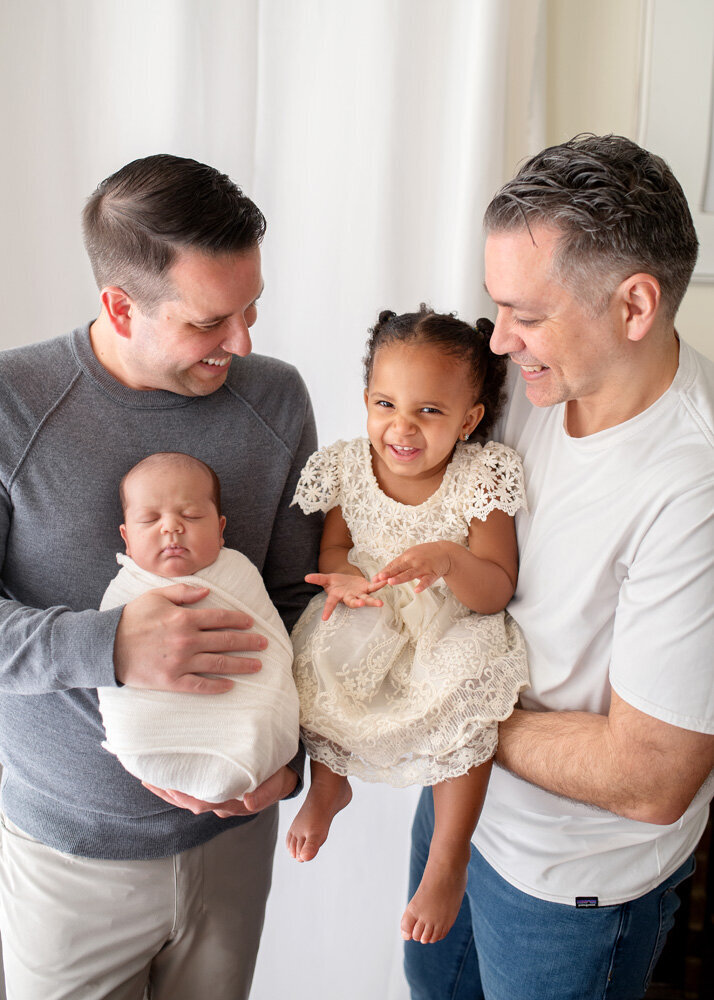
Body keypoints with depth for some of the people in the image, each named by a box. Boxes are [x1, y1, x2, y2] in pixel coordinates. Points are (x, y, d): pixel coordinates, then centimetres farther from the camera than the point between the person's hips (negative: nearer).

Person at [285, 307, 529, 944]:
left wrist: (448, 559, -39)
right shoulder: (347, 469, -5)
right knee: (311, 669, -21)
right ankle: (328, 784, 13)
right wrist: (341, 575, -19)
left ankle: (449, 857, -2)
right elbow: (334, 546, 6)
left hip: (451, 629, -3)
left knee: (465, 697, -29)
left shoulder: (481, 479, -15)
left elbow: (496, 590, -18)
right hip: (367, 624, 3)